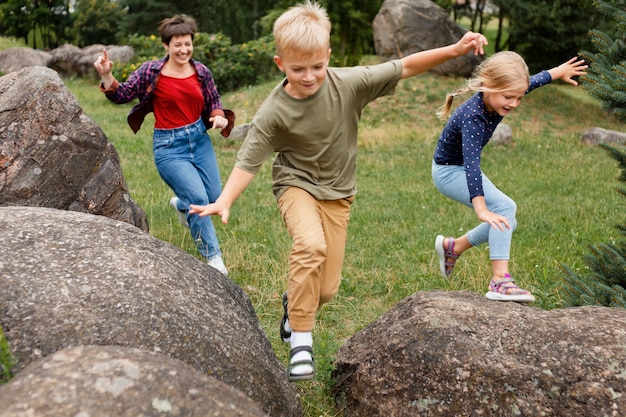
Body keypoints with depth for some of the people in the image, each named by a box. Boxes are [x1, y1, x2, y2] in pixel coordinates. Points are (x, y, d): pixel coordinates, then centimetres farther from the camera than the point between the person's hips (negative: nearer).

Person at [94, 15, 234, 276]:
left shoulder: (202, 72, 0)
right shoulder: (151, 71, -8)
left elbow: (214, 102, 12)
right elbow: (122, 96, -3)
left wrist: (219, 116, -10)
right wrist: (107, 76, -20)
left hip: (200, 139, 5)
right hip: (169, 146, -5)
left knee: (215, 198, 9)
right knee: (199, 198, -14)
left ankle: (181, 204, 46)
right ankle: (212, 256, 5)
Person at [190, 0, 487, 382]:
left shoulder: (349, 83, -15)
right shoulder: (273, 112, -19)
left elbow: (403, 68, -11)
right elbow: (249, 161, -17)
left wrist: (455, 49, -17)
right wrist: (225, 201, -32)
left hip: (337, 193, 3)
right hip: (297, 184, -2)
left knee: (327, 289, -1)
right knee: (311, 244, -35)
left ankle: (295, 302, 37)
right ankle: (301, 340, -20)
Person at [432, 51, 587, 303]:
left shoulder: (497, 98, -12)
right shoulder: (472, 117, -35)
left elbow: (533, 82, 10)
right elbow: (471, 163, -46)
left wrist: (559, 72, 23)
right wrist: (481, 210, -54)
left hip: (462, 169, 9)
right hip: (448, 172, -9)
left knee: (505, 224, 10)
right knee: (504, 207, -25)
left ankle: (452, 247, 29)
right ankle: (500, 282, -27)